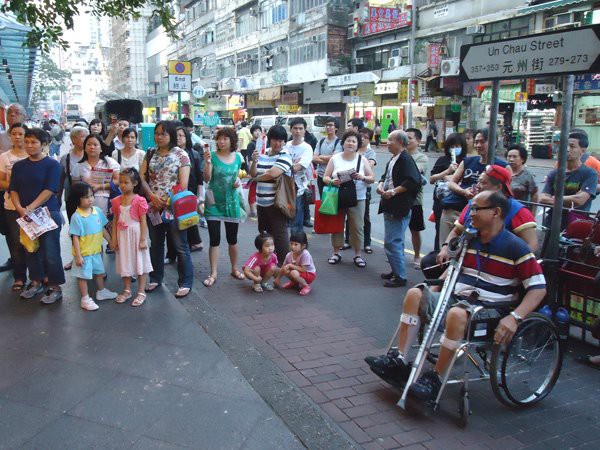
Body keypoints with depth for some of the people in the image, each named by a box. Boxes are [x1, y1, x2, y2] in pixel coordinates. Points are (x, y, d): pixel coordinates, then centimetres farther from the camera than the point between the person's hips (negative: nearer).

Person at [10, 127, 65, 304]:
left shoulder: (52, 164, -5)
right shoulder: (18, 166, 10)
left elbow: (49, 190, -12)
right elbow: (13, 190, 6)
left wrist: (30, 208, -19)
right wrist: (20, 208, -13)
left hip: (48, 214, -5)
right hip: (25, 216, 5)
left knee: (50, 252, -3)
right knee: (31, 249, 13)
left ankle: (55, 288, 8)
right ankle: (36, 282, 29)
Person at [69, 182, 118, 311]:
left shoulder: (98, 211, -4)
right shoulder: (76, 217, -20)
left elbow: (102, 228, 9)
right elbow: (75, 237, -18)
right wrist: (78, 255, -18)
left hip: (96, 251, 6)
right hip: (84, 253, -6)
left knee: (99, 272, 22)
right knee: (83, 276, 6)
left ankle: (101, 292, 42)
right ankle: (85, 299, 18)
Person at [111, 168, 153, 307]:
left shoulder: (139, 200, -12)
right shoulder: (116, 201, 2)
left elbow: (143, 222, -11)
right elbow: (115, 220, 6)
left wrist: (143, 240, -13)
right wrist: (114, 238, 4)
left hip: (136, 235, -5)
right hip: (122, 237, 5)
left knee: (140, 262, 5)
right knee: (125, 263, 15)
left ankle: (141, 292, 15)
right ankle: (127, 290, 29)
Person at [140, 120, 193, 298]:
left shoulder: (181, 155, -4)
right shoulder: (150, 154, 9)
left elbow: (183, 183, -9)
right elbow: (142, 177, 4)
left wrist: (169, 201, -13)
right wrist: (152, 196, -10)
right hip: (153, 207, 5)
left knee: (180, 246, 0)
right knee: (155, 244, 16)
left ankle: (185, 282, 9)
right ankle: (155, 278, 29)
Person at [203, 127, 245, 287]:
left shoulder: (237, 157, 3)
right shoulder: (213, 156, -8)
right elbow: (206, 179, -15)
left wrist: (239, 181, -5)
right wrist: (207, 162, -28)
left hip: (231, 202, 3)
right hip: (214, 202, -3)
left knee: (232, 239, 12)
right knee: (214, 239, -1)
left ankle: (234, 269, 28)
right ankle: (213, 273, 8)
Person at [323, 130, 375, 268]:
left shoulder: (362, 159, 5)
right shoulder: (335, 158, 4)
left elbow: (372, 178, 4)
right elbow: (325, 178, 3)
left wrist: (362, 177, -17)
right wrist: (332, 181, -18)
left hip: (357, 198, 0)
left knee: (357, 227, 1)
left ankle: (358, 254, 12)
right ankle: (336, 252, 20)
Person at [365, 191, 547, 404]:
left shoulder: (516, 248, -9)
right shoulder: (469, 239, 10)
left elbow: (539, 288, -12)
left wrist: (514, 317, -25)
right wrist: (432, 292, 11)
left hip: (490, 310, -7)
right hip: (458, 299, 7)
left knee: (457, 314, -38)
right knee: (416, 294, -10)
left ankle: (435, 379, -23)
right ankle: (399, 360, -14)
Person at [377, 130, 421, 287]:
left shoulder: (406, 159, -14)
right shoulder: (393, 159, 16)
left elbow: (412, 181, -24)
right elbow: (385, 176, 25)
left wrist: (394, 191, -22)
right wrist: (381, 185, 4)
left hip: (399, 208, -10)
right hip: (390, 206, 10)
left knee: (392, 242, -9)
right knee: (396, 242, 18)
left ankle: (400, 277, -1)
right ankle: (396, 271, 30)